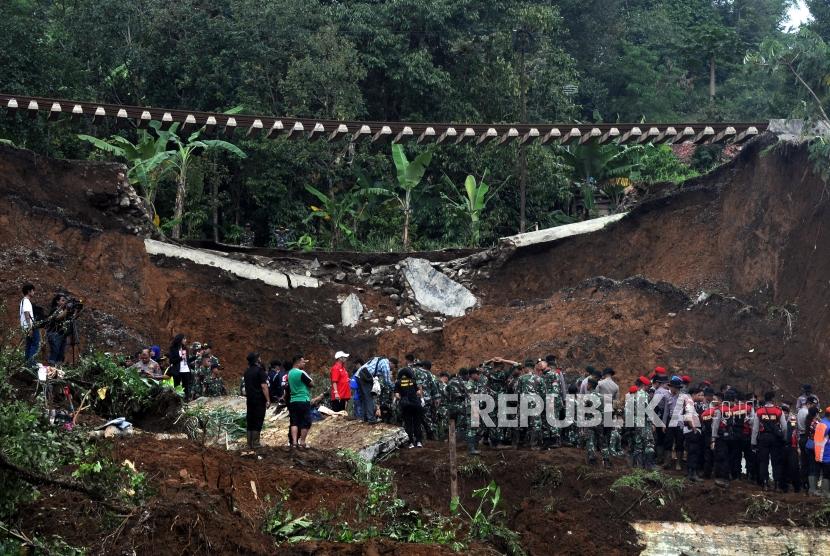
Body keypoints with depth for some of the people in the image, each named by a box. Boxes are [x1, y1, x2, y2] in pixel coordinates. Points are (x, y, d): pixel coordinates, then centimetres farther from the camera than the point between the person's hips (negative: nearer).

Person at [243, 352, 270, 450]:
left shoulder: (247, 371, 12)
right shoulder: (259, 370, -11)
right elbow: (264, 386, -16)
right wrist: (268, 400, -14)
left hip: (249, 400, 7)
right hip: (259, 400, -7)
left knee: (250, 422, 9)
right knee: (257, 422, -5)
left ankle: (249, 445, 10)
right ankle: (255, 444, -9)